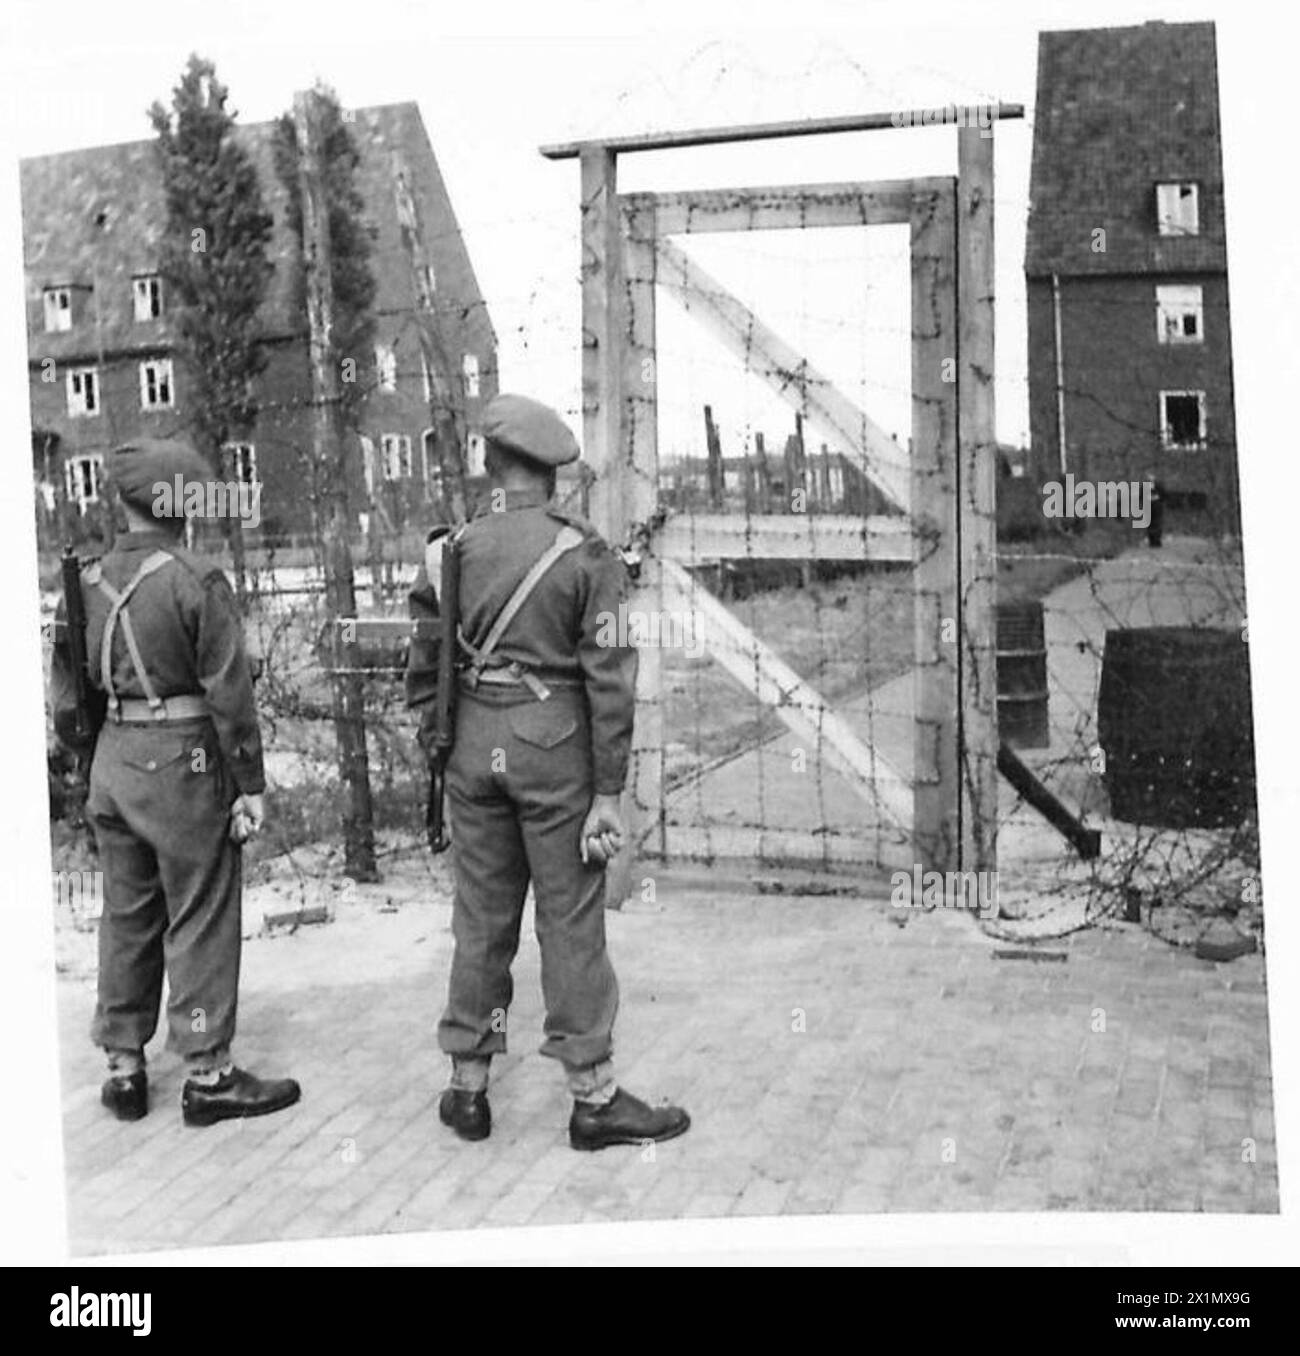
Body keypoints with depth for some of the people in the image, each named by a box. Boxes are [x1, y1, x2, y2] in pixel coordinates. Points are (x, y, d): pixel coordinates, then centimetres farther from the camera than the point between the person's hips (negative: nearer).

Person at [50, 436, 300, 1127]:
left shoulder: (87, 582, 5)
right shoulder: (197, 583, -14)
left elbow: (66, 688, 11)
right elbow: (229, 693, -15)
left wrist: (87, 763, 20)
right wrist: (249, 785, -8)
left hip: (112, 759, 6)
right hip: (183, 761, -6)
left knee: (127, 915, 15)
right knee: (199, 920, 3)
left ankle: (124, 1069, 24)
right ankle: (206, 1075, 9)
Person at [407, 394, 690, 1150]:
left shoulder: (452, 552, 3)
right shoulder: (585, 554, -8)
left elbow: (424, 671, 7)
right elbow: (609, 678, -11)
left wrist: (439, 750, 17)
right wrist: (609, 792, -8)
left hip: (473, 744, 4)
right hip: (555, 745, -4)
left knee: (481, 920, 13)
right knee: (571, 924, 3)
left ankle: (468, 1090, 22)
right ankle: (595, 1100, 12)